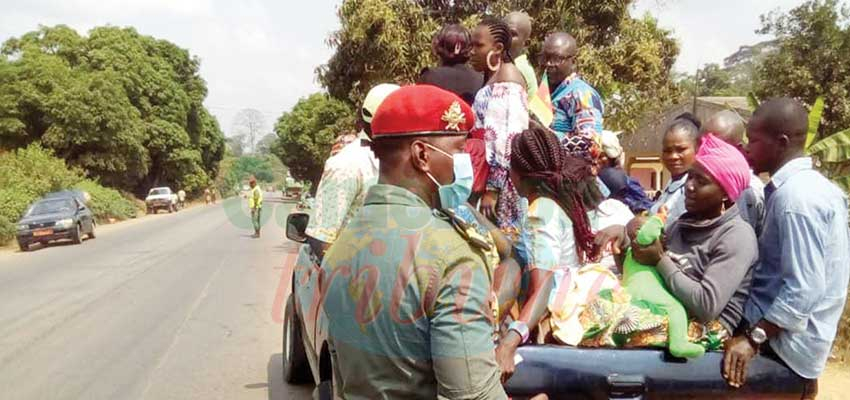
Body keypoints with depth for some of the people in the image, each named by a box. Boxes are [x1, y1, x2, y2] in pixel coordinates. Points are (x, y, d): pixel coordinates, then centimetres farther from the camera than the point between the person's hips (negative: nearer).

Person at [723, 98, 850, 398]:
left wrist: (752, 338, -23)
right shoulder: (801, 184, 9)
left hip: (784, 342, -10)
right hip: (785, 331, 10)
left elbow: (804, 289, -26)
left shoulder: (795, 196, -22)